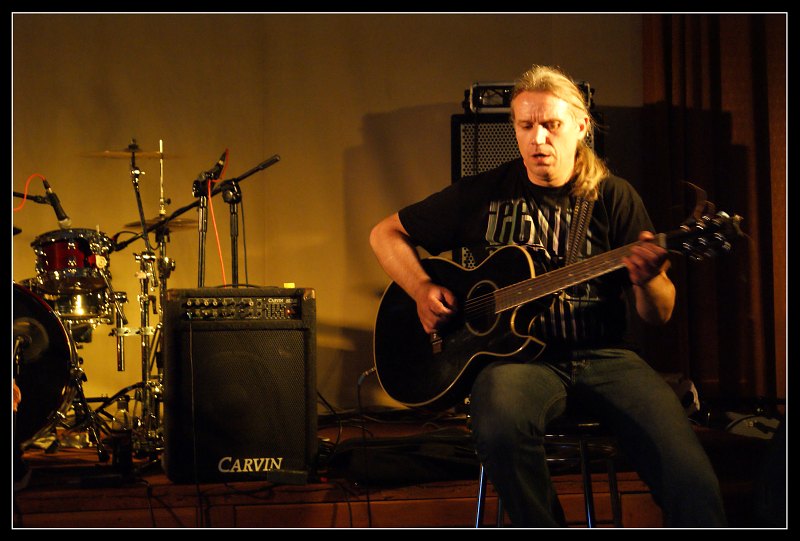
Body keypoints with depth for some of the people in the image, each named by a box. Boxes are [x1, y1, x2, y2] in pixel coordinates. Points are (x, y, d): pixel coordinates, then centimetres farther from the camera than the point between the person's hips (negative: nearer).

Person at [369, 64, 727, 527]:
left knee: (691, 478, -28)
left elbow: (660, 316, 5)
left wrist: (647, 280, -19)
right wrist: (422, 289, 0)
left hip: (605, 355, 0)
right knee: (500, 423, -38)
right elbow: (386, 234, 18)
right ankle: (545, 526, -16)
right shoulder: (483, 193, 9)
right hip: (518, 355, 0)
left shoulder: (615, 198, 8)